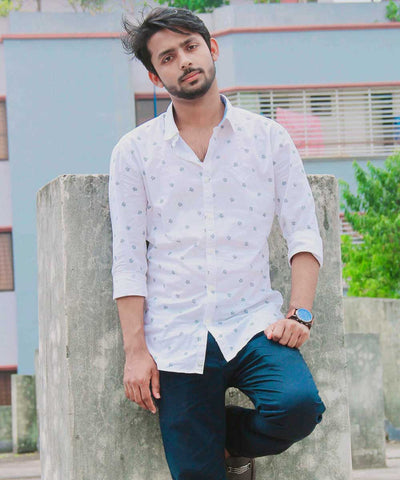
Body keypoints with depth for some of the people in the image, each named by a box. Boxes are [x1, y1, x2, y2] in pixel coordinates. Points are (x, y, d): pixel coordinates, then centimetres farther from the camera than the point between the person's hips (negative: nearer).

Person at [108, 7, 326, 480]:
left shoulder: (268, 138, 7)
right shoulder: (134, 152, 6)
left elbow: (304, 233, 5)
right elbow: (127, 260, 3)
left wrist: (300, 313, -9)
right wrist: (135, 350, -5)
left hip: (252, 325, 0)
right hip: (176, 340, 0)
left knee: (298, 404, -26)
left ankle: (232, 440, 4)